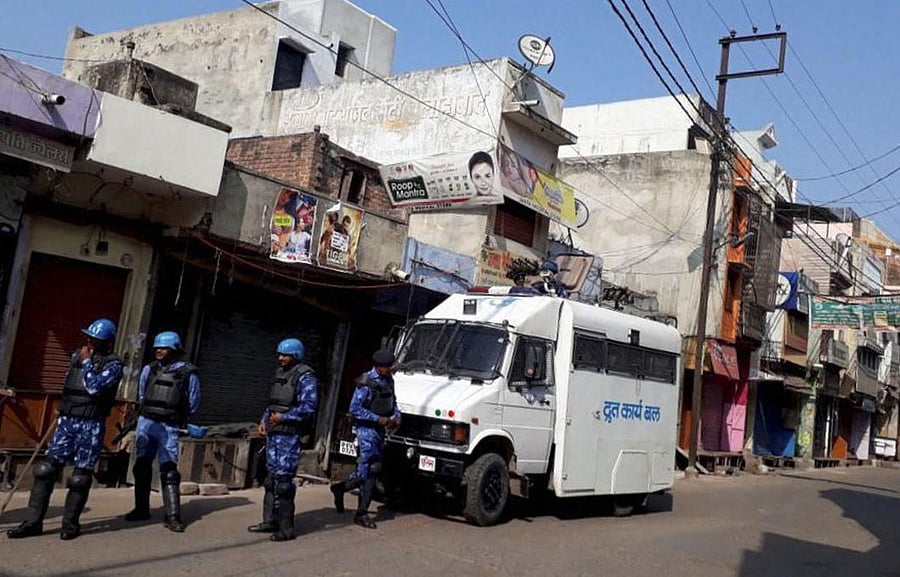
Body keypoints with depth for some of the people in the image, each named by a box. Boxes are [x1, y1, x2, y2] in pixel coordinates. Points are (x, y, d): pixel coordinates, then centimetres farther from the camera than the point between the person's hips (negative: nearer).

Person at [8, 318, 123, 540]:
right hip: (67, 421, 6)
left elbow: (94, 387, -22)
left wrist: (87, 361, -11)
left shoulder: (113, 364, -7)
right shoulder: (77, 355, 13)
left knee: (81, 476, 0)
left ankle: (70, 523, 13)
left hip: (91, 425, -5)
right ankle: (34, 522, 6)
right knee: (47, 468, 1)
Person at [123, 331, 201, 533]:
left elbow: (193, 403, 7)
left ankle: (173, 516, -6)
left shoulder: (188, 373, -3)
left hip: (169, 427, -4)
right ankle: (141, 509, 23)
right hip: (146, 422, 4)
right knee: (142, 466, 10)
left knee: (169, 471, -8)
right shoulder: (149, 369, 7)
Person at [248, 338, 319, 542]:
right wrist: (264, 420, 10)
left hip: (289, 435, -9)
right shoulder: (280, 373, 17)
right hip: (273, 432, 9)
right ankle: (270, 521, 24)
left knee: (283, 479, -8)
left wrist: (283, 417, -17)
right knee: (272, 477, 14)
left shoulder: (305, 377, -10)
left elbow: (309, 407, -18)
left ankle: (286, 528, -1)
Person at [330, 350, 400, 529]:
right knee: (369, 469, -9)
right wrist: (378, 418, -18)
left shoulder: (388, 380, 11)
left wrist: (396, 415, 6)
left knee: (372, 469, 8)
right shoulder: (366, 382, -14)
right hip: (366, 428, -8)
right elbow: (354, 408, -17)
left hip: (379, 429, 8)